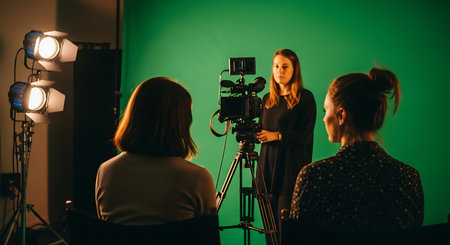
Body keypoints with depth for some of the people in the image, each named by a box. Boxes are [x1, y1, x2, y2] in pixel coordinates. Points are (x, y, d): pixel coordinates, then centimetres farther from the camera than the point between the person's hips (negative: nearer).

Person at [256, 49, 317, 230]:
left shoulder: (305, 97, -3)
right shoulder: (267, 99, 16)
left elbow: (305, 135, -9)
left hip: (291, 168, -6)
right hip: (268, 166, 6)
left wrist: (276, 135, -16)